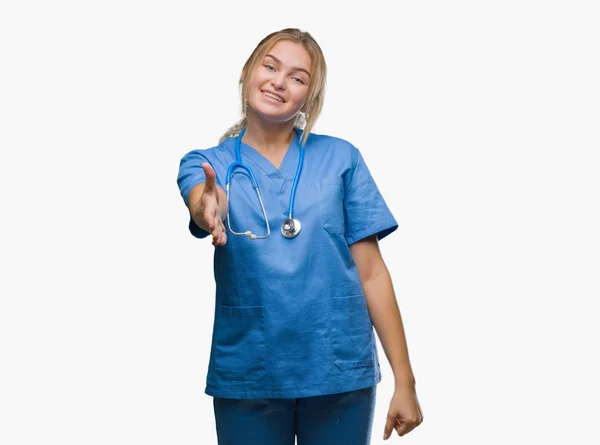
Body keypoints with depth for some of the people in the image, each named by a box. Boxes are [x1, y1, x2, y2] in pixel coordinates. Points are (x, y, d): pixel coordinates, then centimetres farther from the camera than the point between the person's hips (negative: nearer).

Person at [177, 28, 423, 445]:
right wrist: (210, 209, -46)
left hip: (342, 372, 0)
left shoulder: (341, 158, 1)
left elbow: (371, 271, -1)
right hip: (247, 376, 0)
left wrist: (405, 381, -4)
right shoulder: (205, 163, 2)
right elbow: (204, 208, -21)